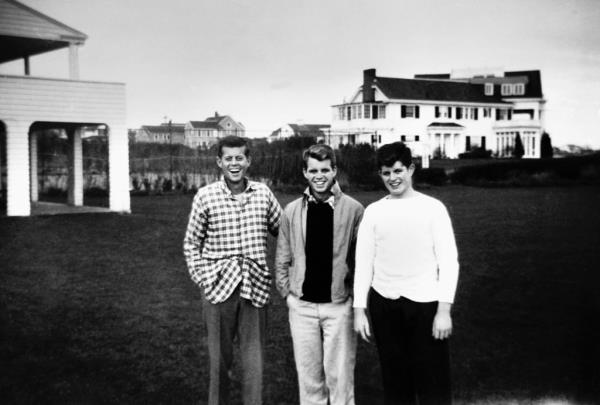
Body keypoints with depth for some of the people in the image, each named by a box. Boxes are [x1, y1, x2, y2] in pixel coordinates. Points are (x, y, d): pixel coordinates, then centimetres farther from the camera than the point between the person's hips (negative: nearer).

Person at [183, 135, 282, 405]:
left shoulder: (263, 193, 3)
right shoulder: (205, 196, -2)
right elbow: (191, 244, 5)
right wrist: (203, 279, -3)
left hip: (255, 286, 1)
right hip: (219, 286, -1)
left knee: (254, 358, 4)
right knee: (219, 356, 9)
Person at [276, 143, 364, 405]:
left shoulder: (353, 210, -4)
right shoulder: (292, 211, 3)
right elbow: (282, 259, 9)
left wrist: (358, 296, -4)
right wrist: (287, 293, 2)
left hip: (339, 304, -2)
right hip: (301, 305, 2)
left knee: (340, 374, 4)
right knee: (308, 374, 10)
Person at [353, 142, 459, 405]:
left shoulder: (432, 208, -1)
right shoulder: (373, 211, 6)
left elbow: (449, 262, -3)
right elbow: (363, 263, 8)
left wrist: (444, 310, -10)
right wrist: (359, 310, 3)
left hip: (425, 303, -2)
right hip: (384, 304, 3)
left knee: (433, 382, -1)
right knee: (395, 381, 9)